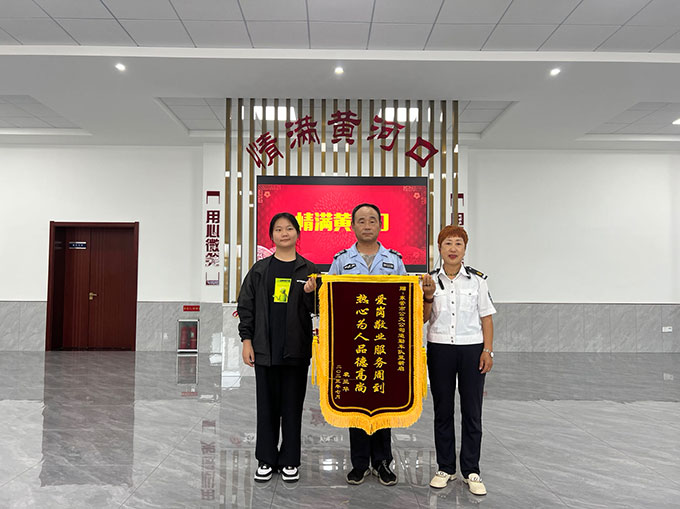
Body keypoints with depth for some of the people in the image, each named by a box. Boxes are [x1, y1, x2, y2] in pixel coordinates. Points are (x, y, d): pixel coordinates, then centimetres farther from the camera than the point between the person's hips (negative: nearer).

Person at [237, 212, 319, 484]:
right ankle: (266, 459, 26)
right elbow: (246, 306, 6)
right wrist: (246, 340, 0)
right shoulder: (260, 270, 5)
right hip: (265, 348, 1)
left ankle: (290, 460, 24)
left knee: (293, 406, 8)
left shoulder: (309, 270, 3)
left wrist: (310, 293, -17)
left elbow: (316, 309, 4)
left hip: (296, 349, -1)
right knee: (267, 405, 11)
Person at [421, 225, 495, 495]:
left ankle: (471, 471, 18)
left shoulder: (477, 279, 1)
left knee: (472, 412, 4)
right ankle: (445, 468, 23)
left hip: (472, 349, -1)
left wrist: (488, 350, -5)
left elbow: (486, 317, 3)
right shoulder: (430, 279, 2)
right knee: (442, 411, 9)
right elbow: (423, 319, 3)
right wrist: (428, 296, -14)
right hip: (439, 349, 1)